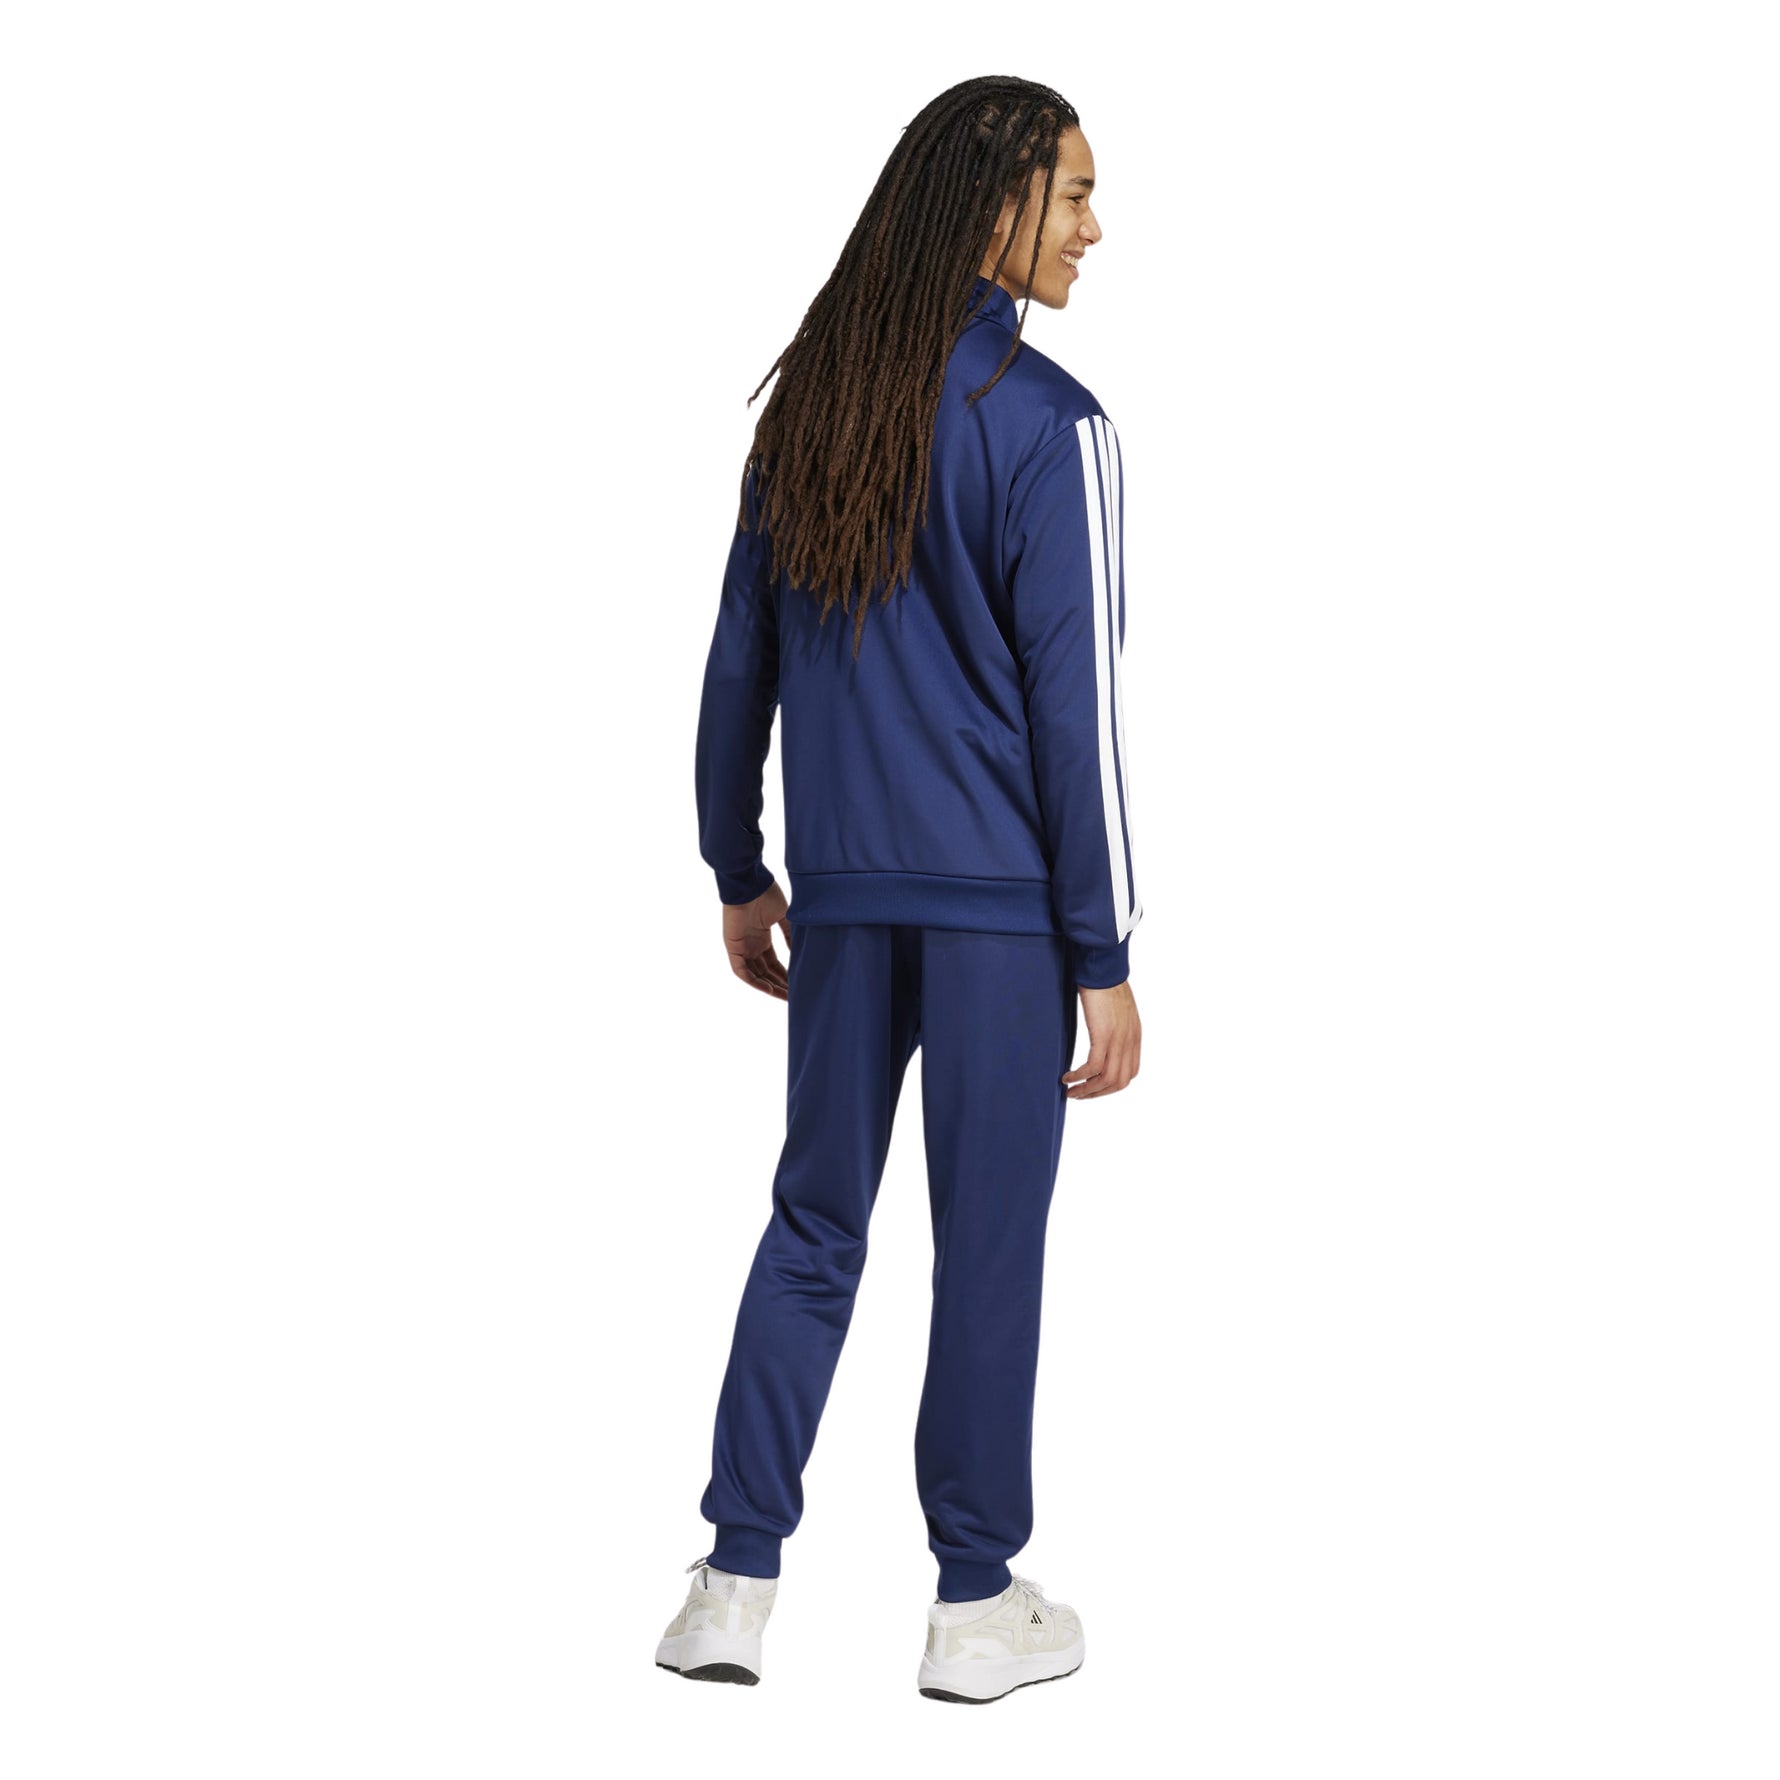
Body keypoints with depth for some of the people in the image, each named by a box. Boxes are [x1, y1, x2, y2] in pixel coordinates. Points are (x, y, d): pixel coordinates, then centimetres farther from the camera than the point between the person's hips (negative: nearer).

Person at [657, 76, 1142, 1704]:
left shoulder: (813, 405, 8)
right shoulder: (1046, 424, -10)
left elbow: (741, 661, 12)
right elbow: (1075, 700, -12)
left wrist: (738, 872, 20)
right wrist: (1106, 955, -7)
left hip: (842, 894, 6)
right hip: (1000, 904, -5)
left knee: (814, 1224, 14)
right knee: (989, 1246, 5)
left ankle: (735, 1585, 17)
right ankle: (977, 1603, 17)